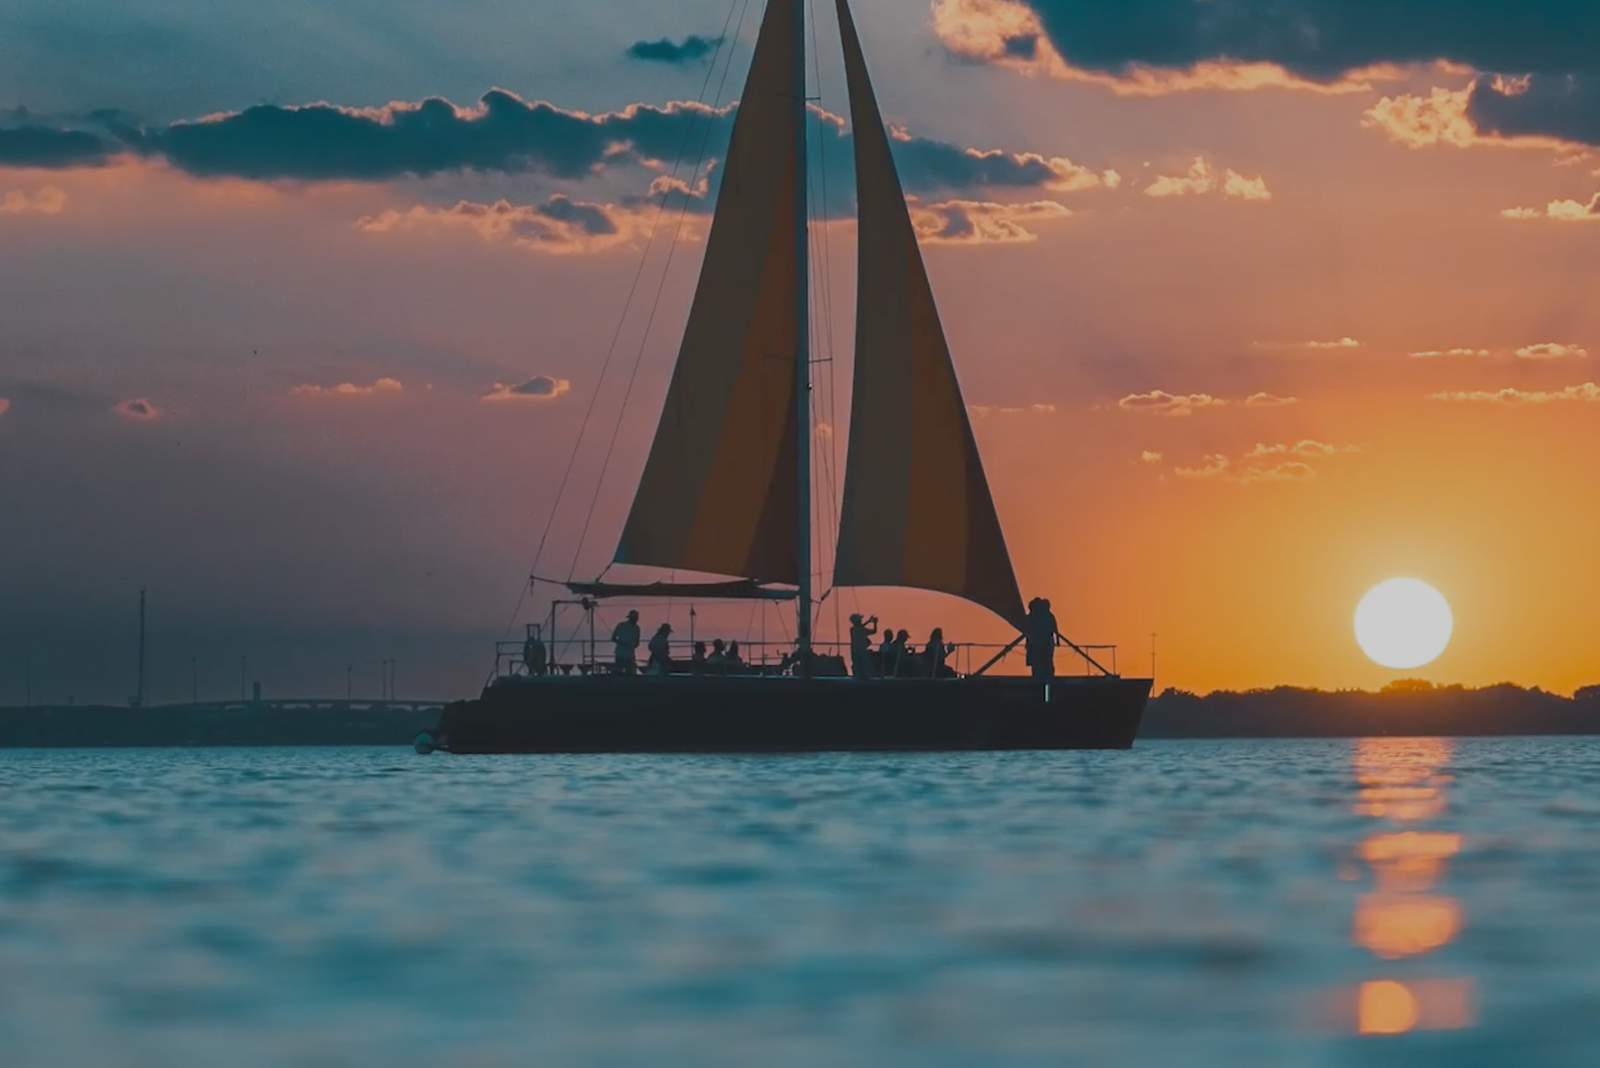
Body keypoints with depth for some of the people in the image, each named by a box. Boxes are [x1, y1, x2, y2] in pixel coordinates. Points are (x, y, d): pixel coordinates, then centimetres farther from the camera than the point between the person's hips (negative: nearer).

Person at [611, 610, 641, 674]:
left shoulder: (636, 628, 10)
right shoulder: (621, 626, -1)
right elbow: (613, 638, -1)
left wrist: (634, 645, -7)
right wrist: (622, 642, -18)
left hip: (630, 655, 4)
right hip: (620, 654, -4)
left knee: (629, 673, -1)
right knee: (619, 672, -6)